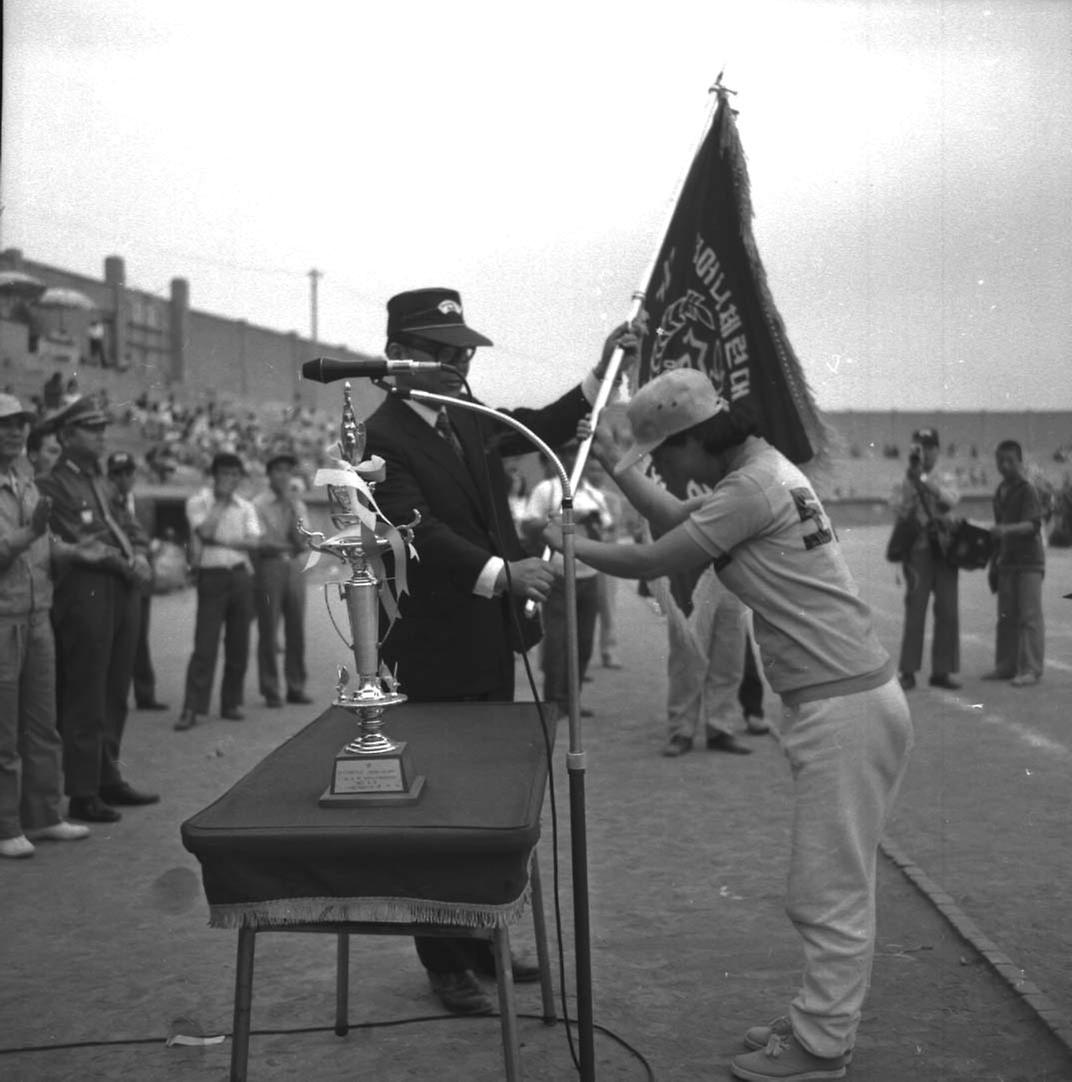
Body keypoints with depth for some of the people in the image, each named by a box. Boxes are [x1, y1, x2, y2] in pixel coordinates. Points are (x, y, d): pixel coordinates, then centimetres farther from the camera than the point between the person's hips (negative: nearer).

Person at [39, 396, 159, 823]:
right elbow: (80, 546, -16)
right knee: (84, 699, -3)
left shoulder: (102, 483, 19)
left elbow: (130, 527, 20)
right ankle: (82, 795, 4)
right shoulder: (53, 485, -9)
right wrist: (127, 565, -14)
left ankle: (108, 779, 25)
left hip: (122, 592, 9)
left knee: (114, 695, 15)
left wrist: (139, 556, 0)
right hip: (85, 596, -9)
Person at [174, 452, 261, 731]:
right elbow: (205, 530, -15)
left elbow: (254, 541, 0)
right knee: (204, 645, -8)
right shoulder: (198, 502, 3)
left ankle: (231, 703, 15)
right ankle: (192, 708, -7)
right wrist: (221, 501, -6)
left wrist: (222, 541, -11)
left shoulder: (246, 507, 13)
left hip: (241, 575, 4)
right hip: (212, 575, -4)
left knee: (238, 645, 6)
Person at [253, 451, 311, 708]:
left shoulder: (298, 505, 14)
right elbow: (260, 542, -7)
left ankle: (296, 688, 12)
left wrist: (292, 508, -5)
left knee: (296, 630, 3)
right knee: (268, 631, -5)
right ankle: (270, 691, 3)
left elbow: (302, 541, 3)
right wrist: (287, 546, -3)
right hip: (269, 567, -4)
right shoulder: (259, 505, 0)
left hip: (295, 567, 4)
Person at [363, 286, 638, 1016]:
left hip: (491, 643, 8)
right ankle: (444, 964, 19)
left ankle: (481, 944, 31)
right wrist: (502, 572, -38)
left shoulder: (468, 420, 7)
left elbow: (542, 429, 21)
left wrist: (603, 372, 10)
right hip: (435, 658, -8)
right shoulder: (384, 438, -17)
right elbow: (419, 530, -27)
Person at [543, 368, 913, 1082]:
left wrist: (567, 546, 5)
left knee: (832, 890, 0)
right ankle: (822, 1022, 29)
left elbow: (648, 563, -10)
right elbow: (675, 519, 26)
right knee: (830, 886, 17)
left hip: (846, 709, -10)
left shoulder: (752, 489, -17)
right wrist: (613, 461, 25)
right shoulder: (761, 469, 12)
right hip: (835, 704, 10)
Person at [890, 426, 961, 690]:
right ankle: (908, 672, -4)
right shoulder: (904, 483, 5)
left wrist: (925, 480, -18)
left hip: (943, 548, 3)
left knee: (948, 613, 2)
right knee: (915, 611, -8)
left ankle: (941, 671, 9)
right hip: (919, 550, -3)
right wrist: (912, 479, -15)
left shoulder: (944, 481, 12)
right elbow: (900, 510, -10)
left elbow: (951, 500, -9)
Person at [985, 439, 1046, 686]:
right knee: (1006, 617, 10)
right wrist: (994, 562, 20)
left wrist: (1006, 529, -39)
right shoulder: (1000, 493, 13)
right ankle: (1005, 666, 16)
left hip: (1029, 561, -7)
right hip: (1006, 561, 7)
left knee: (1030, 616, -6)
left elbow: (1033, 525, -21)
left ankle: (1031, 670, -6)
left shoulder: (1028, 491, -9)